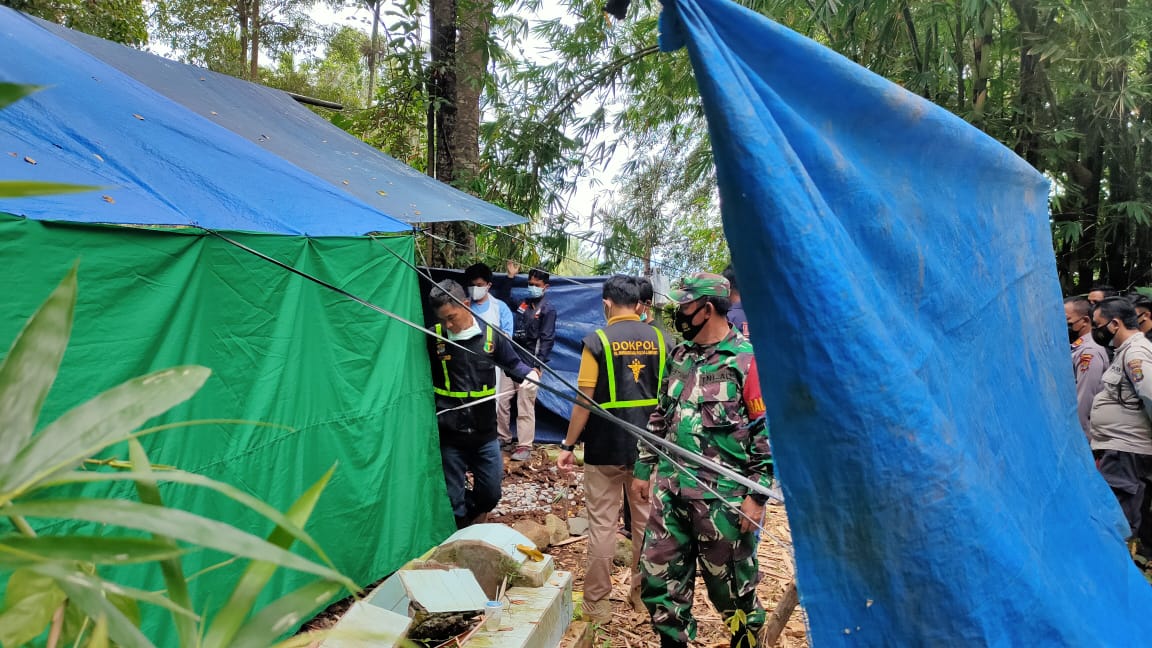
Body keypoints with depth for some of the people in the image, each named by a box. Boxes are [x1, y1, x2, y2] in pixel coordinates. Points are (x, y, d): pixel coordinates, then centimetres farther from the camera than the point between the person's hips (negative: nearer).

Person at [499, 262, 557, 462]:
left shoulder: (547, 310, -4)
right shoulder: (522, 303, 14)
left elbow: (547, 340, -9)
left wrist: (537, 366, -16)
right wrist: (510, 277, 20)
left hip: (529, 364, -6)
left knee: (525, 407, -4)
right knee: (501, 401, 7)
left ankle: (524, 446, 2)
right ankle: (503, 436, 23)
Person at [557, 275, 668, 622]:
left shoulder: (598, 340, -9)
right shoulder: (658, 338, 2)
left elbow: (584, 400, -12)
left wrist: (568, 444, -4)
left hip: (606, 447, -4)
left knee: (602, 524, 5)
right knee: (646, 521, 15)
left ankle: (598, 602, 13)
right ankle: (644, 593, 27)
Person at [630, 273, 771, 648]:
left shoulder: (747, 360, -11)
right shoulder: (680, 355, 11)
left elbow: (768, 432, -11)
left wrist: (757, 494, -13)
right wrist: (643, 469, 17)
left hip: (722, 495, -6)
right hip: (670, 488, 6)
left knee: (730, 586, 9)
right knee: (658, 576, 10)